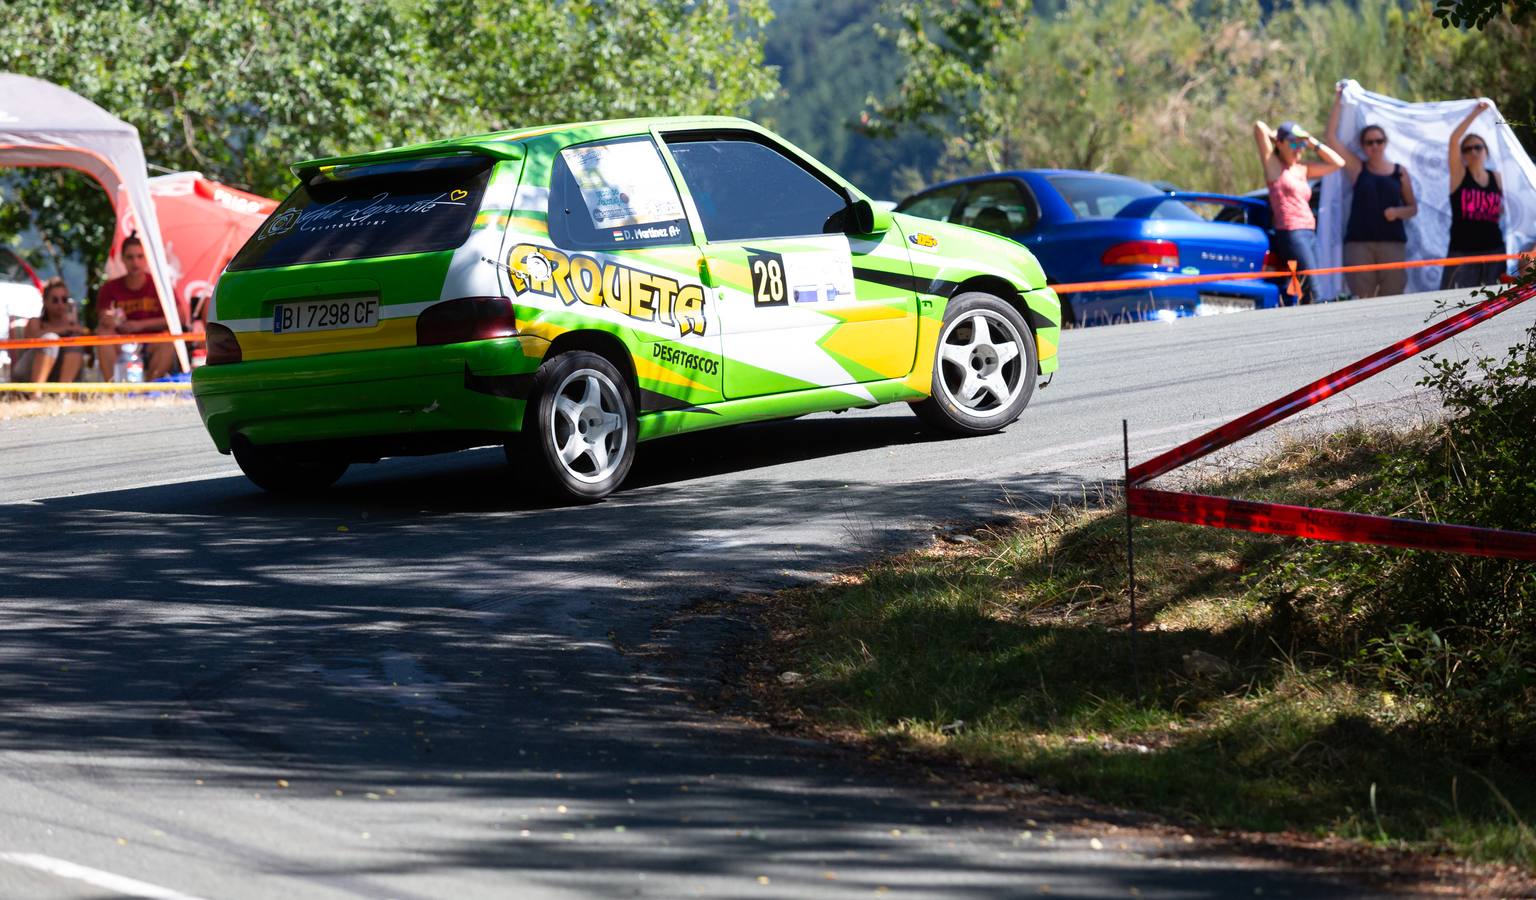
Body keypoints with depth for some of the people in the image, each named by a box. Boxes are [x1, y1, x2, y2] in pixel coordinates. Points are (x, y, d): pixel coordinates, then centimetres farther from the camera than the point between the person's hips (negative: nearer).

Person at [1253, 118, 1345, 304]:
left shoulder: (1302, 170, 21)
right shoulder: (1273, 165, 4)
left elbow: (1337, 163, 24)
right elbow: (1259, 127, -3)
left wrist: (1313, 143, 19)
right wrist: (1274, 136, 17)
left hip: (1310, 234, 7)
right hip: (1290, 233, -7)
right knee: (1313, 290, -16)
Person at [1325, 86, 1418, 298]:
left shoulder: (1400, 172, 12)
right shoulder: (1357, 168, 10)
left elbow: (1413, 208, 17)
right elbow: (1331, 136, 5)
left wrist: (1398, 212, -5)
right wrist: (1338, 102, 5)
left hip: (1392, 242, 1)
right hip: (1359, 242, -1)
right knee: (1362, 303, -7)